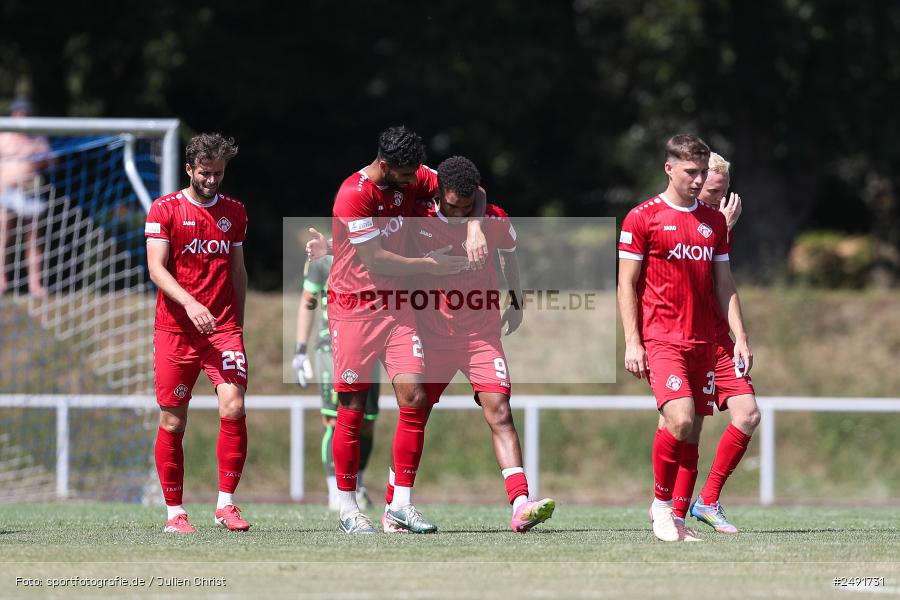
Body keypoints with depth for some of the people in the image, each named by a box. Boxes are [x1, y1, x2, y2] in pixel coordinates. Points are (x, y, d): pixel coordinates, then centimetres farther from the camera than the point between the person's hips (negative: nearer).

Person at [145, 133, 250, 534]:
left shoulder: (234, 212, 13)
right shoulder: (165, 210, 0)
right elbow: (156, 267, -8)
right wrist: (189, 303, -23)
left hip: (224, 328, 2)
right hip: (174, 330, -2)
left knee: (233, 409, -16)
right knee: (172, 422, 1)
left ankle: (226, 504, -9)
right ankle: (174, 512, 10)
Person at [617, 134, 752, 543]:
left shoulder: (714, 221, 14)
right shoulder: (643, 218, -1)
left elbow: (724, 284, 18)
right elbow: (626, 283, -1)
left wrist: (740, 336, 9)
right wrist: (632, 341, -8)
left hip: (703, 341, 5)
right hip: (660, 339, -5)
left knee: (688, 432, 3)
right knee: (680, 419, -21)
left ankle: (666, 512, 14)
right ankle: (661, 504, -3)